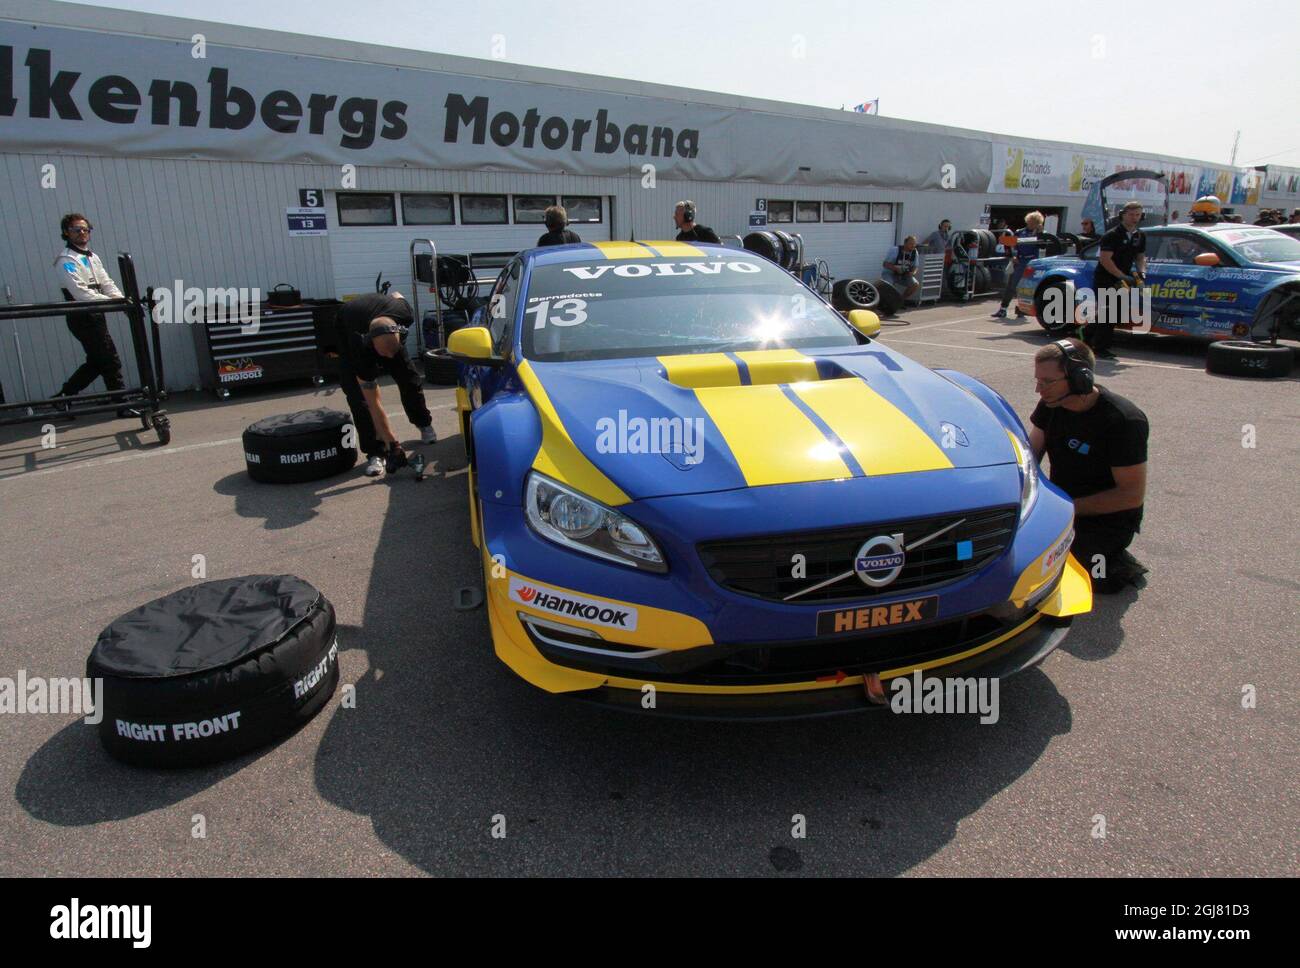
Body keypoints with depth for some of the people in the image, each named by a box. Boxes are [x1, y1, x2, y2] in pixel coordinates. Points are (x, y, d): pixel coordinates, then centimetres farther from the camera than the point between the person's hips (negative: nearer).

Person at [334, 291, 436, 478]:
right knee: (357, 392, -19)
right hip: (346, 330, -3)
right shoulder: (360, 346, -44)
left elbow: (396, 294, -10)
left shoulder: (405, 314, -40)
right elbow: (373, 403, -38)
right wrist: (392, 444, -37)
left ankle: (424, 424, 25)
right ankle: (375, 453, -12)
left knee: (407, 376, 1)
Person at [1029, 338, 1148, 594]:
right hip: (1060, 507, 8)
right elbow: (1031, 454, 4)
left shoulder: (1124, 420, -23)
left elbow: (1133, 494, -21)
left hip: (1107, 521, -7)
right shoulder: (1051, 404, -4)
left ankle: (1117, 567, 2)